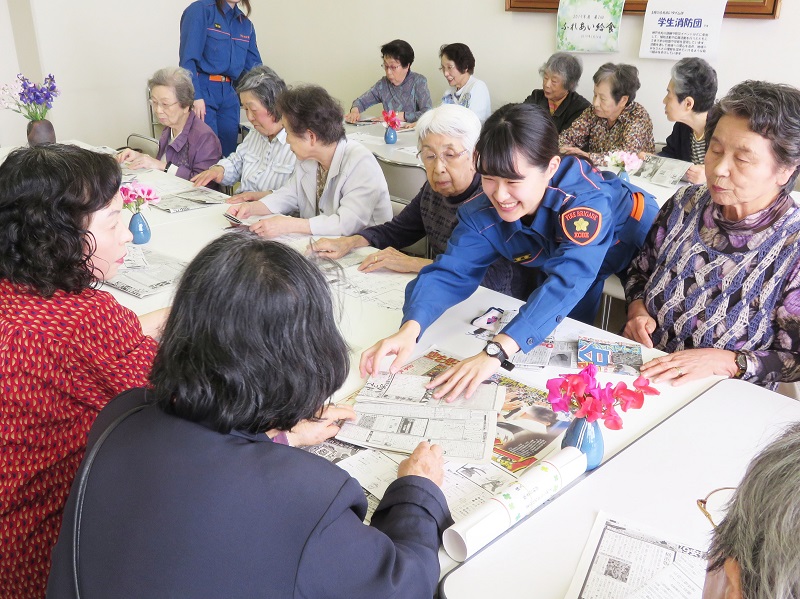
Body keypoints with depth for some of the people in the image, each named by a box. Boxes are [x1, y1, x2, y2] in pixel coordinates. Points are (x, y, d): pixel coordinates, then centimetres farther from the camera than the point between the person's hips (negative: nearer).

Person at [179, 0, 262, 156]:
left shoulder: (246, 24, 13)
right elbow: (188, 58, -13)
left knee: (228, 152, 7)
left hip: (229, 94, 6)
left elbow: (253, 64, 14)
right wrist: (195, 96, -21)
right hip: (202, 90, -6)